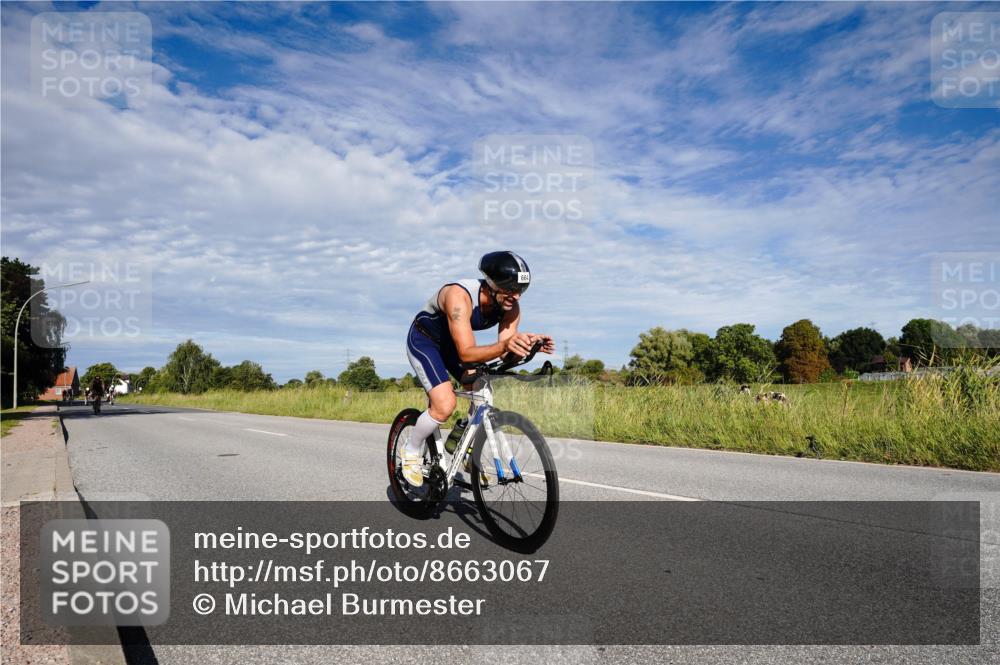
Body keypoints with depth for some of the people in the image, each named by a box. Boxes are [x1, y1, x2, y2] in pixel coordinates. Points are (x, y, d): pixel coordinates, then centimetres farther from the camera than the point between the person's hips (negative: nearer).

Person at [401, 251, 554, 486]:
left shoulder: (511, 307, -19)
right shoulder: (459, 296, -38)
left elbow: (503, 354, -23)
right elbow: (466, 354, -44)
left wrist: (527, 344, -43)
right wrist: (504, 345, -60)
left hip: (451, 341, 7)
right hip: (424, 340, -6)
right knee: (445, 405, -21)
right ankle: (411, 451, 4)